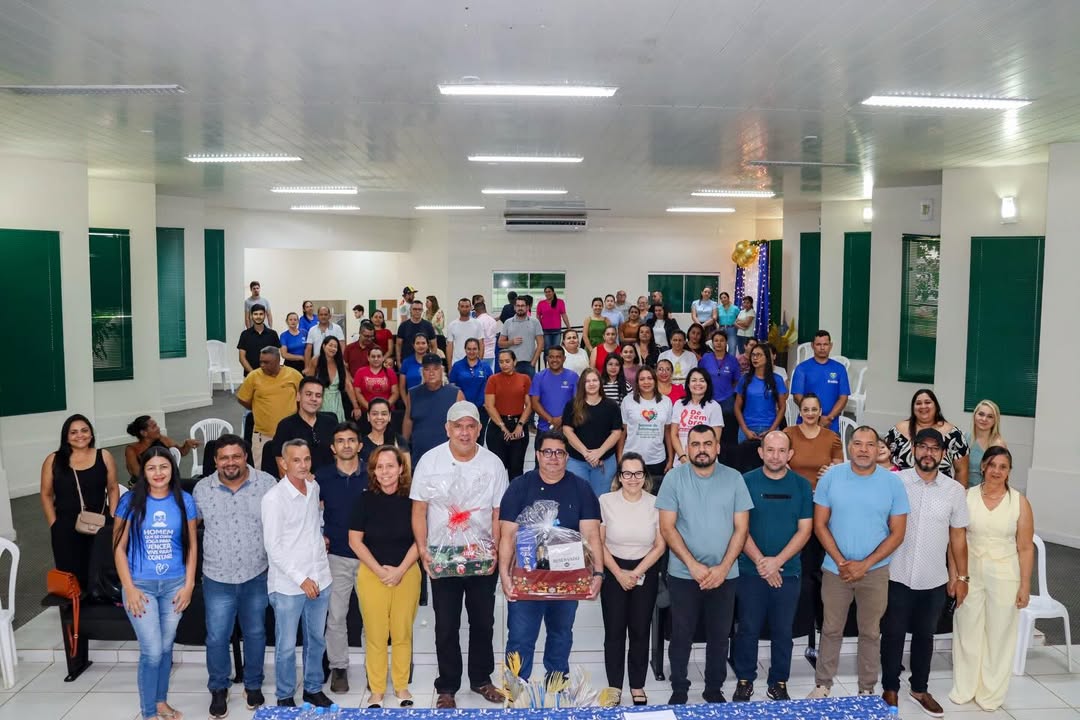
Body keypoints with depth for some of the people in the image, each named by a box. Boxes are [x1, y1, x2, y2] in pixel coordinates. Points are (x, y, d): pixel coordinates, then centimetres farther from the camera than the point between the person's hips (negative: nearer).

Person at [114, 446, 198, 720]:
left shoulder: (184, 501, -1)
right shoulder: (130, 501, -6)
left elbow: (192, 546, 4)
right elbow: (119, 547, -3)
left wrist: (189, 585, -1)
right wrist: (129, 588, -9)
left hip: (174, 584, 2)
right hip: (140, 585, -2)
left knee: (166, 647, 13)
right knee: (152, 652, -2)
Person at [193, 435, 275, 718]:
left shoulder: (267, 483, -9)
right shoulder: (202, 488, -4)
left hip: (257, 575, 0)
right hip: (217, 578, 0)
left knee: (255, 634, 15)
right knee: (216, 638, 7)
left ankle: (253, 685, 34)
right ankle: (218, 689, 29)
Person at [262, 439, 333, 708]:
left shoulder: (314, 487, 3)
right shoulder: (274, 498, -15)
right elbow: (273, 547, -15)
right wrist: (300, 579, -15)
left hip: (320, 578, 6)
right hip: (288, 584, -5)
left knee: (316, 640, 17)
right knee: (286, 646, 8)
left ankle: (313, 689, 33)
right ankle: (285, 697, 25)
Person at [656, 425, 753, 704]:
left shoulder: (734, 478, -1)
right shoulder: (674, 478, -5)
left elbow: (741, 528, -1)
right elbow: (667, 528, -7)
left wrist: (723, 568, -10)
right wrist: (693, 565, -14)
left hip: (724, 574, 1)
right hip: (683, 574, -1)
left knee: (719, 636, 12)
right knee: (681, 635, 8)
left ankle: (714, 689, 29)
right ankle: (679, 689, 25)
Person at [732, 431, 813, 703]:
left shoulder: (802, 485, 1)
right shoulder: (746, 482, -4)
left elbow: (804, 530, -2)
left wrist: (776, 561, -12)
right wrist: (760, 561, -14)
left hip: (788, 571, 1)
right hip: (751, 570, -1)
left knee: (782, 630, 11)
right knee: (748, 628, 7)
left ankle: (779, 683, 25)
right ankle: (744, 680, 22)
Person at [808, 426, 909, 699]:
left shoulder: (893, 483, -5)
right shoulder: (831, 477, -6)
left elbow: (897, 533, -4)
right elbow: (820, 525, -3)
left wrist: (864, 565, -11)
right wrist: (841, 562, -11)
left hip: (875, 571, 0)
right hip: (835, 569, 0)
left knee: (870, 633, 13)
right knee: (831, 630, 11)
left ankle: (867, 690, 27)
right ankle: (822, 685, 25)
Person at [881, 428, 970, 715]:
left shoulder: (954, 490, 0)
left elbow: (958, 535, 7)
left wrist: (962, 576, 7)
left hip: (934, 580, 2)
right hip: (896, 576, -2)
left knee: (924, 635, 17)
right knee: (893, 634, 9)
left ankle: (919, 689, 34)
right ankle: (890, 689, 25)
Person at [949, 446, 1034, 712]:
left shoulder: (1020, 502, -5)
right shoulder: (966, 496, -4)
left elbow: (1026, 547, -3)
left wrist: (1025, 585, -4)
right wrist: (954, 574, -1)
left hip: (1004, 576, -1)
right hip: (970, 574, 1)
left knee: (999, 635, 8)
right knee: (967, 631, 10)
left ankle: (990, 693, 25)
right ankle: (964, 688, 27)